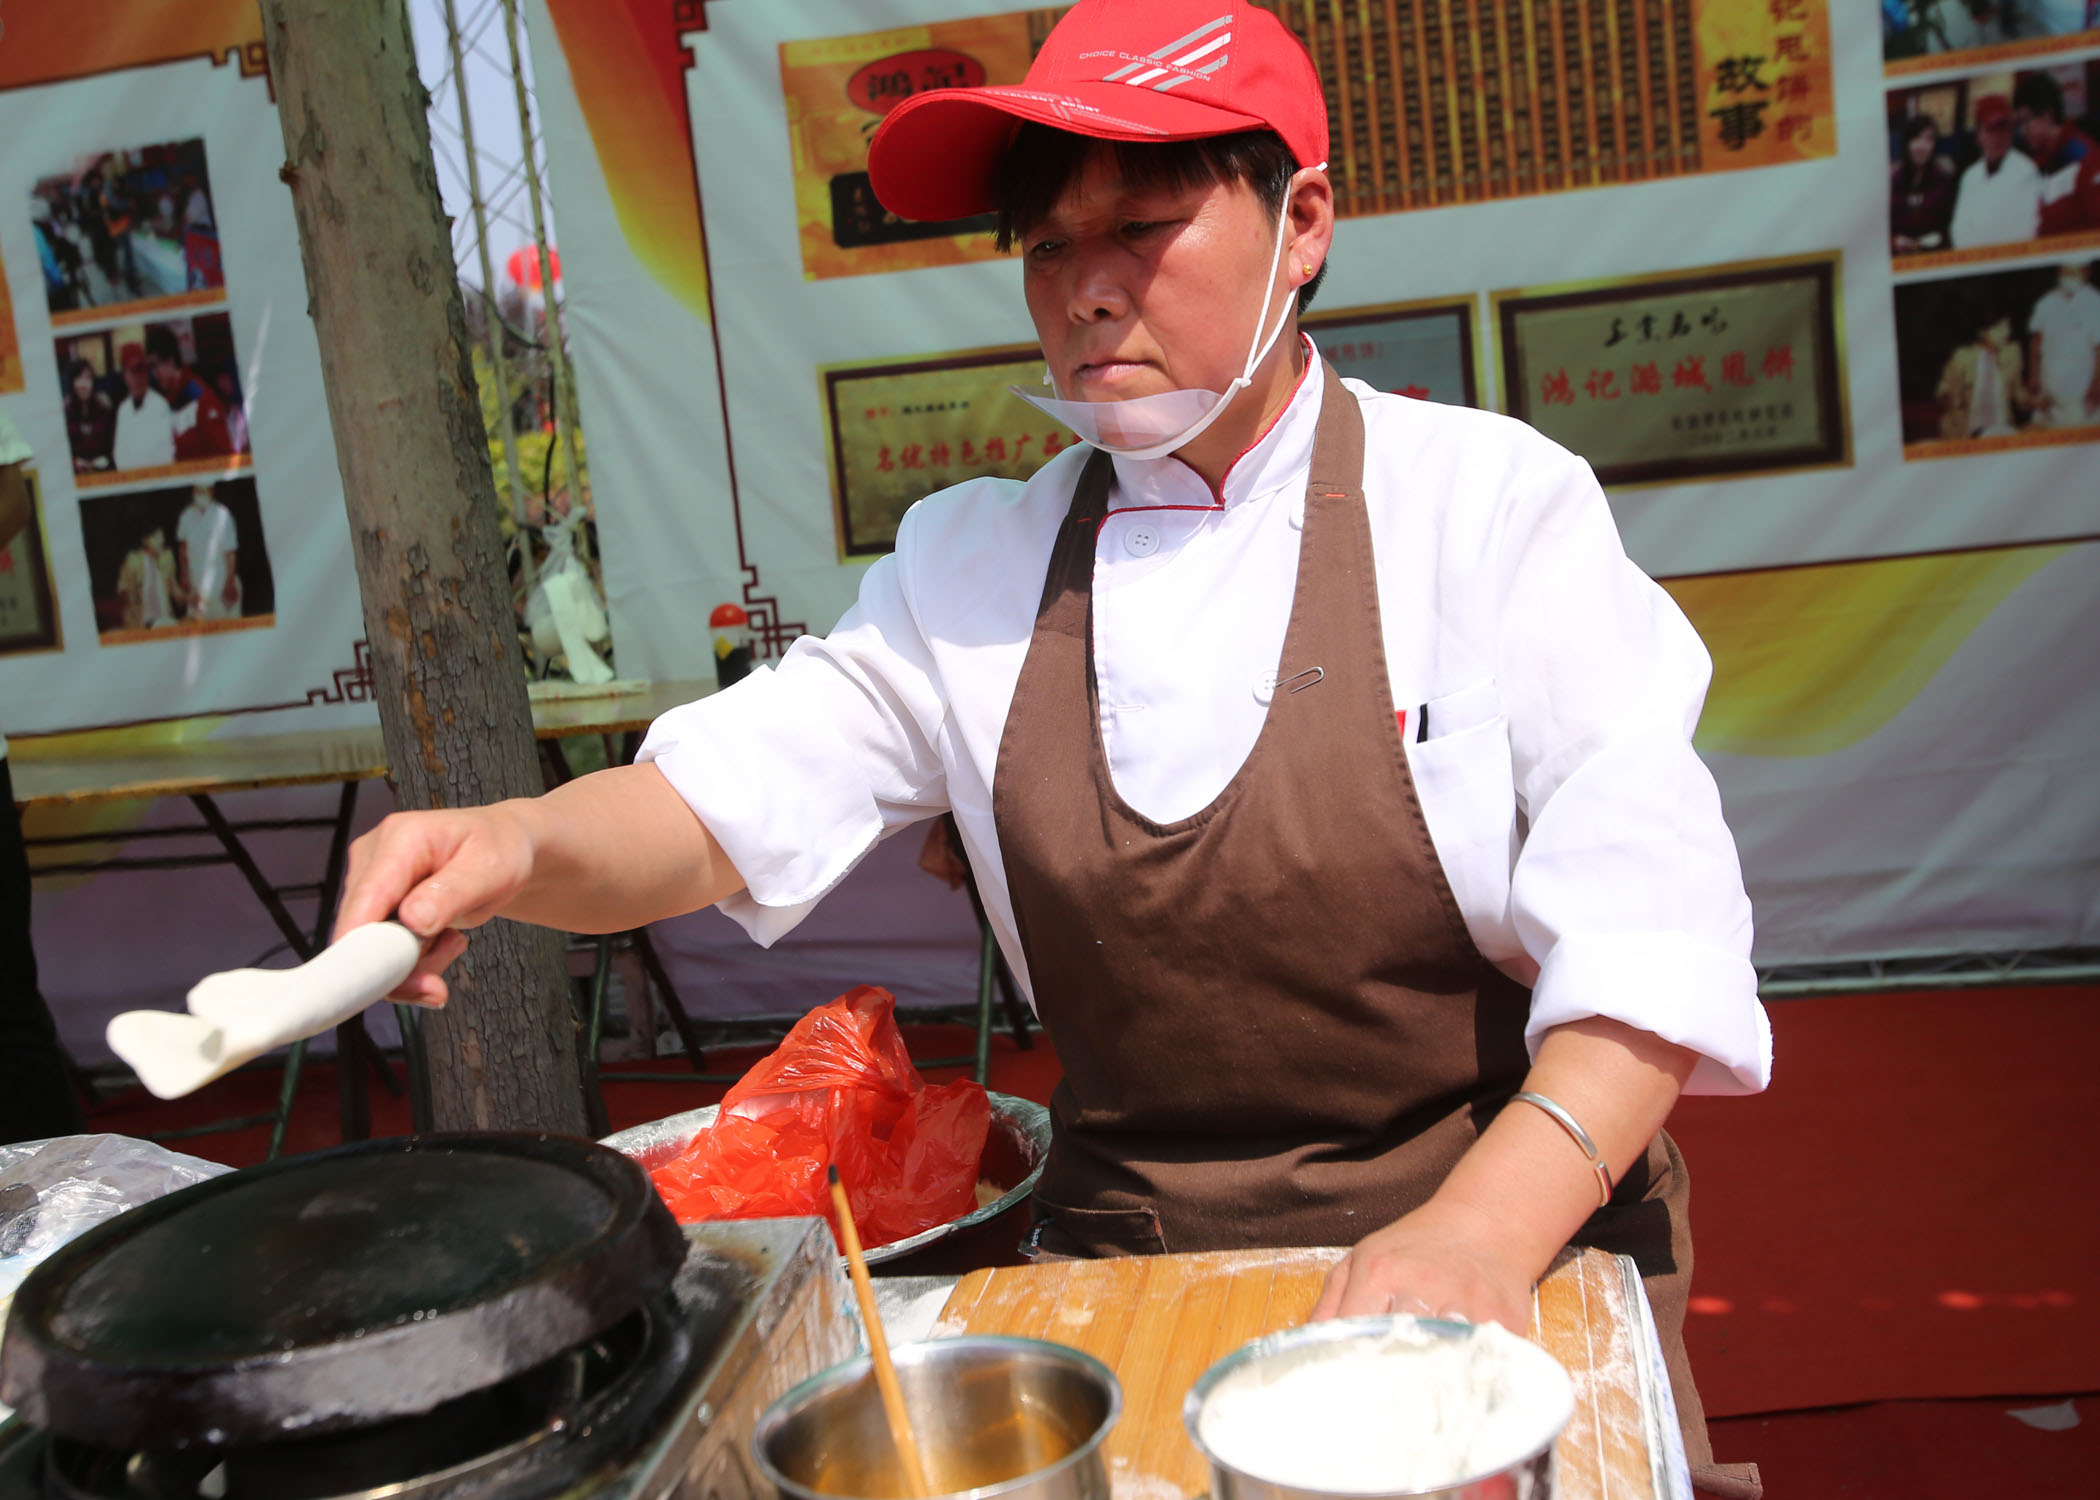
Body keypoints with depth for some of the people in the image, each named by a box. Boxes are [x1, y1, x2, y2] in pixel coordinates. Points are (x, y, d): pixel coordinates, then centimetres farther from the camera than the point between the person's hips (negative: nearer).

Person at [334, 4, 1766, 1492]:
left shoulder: (1493, 502, -8)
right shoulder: (972, 563, 4)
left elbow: (1645, 925, -15)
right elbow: (738, 796, -5)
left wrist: (1489, 1226, -29)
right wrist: (519, 844, -25)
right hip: (1124, 1263, 3)